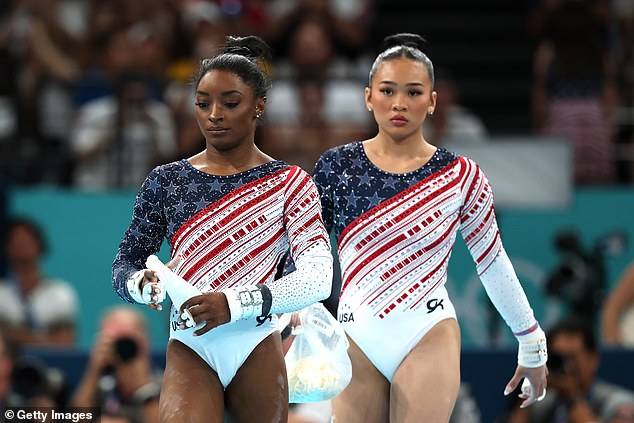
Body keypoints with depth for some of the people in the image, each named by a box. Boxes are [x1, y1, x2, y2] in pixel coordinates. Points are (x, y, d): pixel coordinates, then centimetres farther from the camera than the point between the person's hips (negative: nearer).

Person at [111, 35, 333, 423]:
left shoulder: (289, 184, 1)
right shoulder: (166, 181, 7)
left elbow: (318, 279, -11)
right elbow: (123, 266, 8)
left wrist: (235, 303, -27)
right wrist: (142, 284, -19)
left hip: (257, 346, 0)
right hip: (190, 349, 0)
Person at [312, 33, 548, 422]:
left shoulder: (460, 177, -1)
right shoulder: (337, 166, 2)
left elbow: (494, 264, 8)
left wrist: (532, 345, 14)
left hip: (428, 339, -2)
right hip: (356, 341, 2)